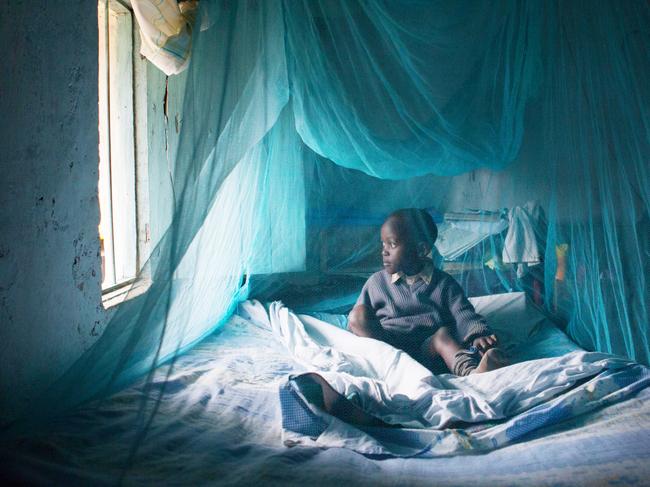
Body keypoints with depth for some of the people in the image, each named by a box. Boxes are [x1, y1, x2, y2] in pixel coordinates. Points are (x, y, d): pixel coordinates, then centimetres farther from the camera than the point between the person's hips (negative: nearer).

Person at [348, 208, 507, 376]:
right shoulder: (376, 282, 13)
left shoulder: (444, 284, 10)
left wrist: (479, 335, -24)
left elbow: (464, 315, -2)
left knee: (443, 333, -30)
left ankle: (471, 371, -57)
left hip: (426, 350, 0)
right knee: (359, 314, -23)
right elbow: (355, 322, 13)